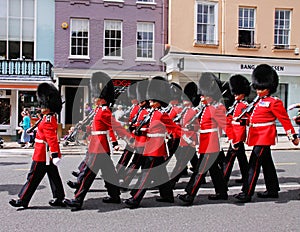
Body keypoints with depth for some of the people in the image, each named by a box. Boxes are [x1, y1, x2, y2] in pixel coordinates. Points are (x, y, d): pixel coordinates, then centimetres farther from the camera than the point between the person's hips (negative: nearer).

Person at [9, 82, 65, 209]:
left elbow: (52, 139, -28)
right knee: (54, 176, 12)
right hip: (49, 155, 10)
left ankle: (22, 200, 10)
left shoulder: (47, 121, -20)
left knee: (33, 178, 0)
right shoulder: (52, 118, 10)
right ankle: (58, 199, 17)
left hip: (42, 155, -10)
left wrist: (55, 154, -31)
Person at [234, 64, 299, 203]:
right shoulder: (258, 101, 14)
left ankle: (247, 193, -9)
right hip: (257, 136, 9)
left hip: (264, 137, -9)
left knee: (254, 164, -11)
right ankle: (273, 190, 27)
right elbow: (252, 117, 21)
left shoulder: (274, 102, -9)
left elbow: (285, 119, -9)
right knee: (267, 164, 16)